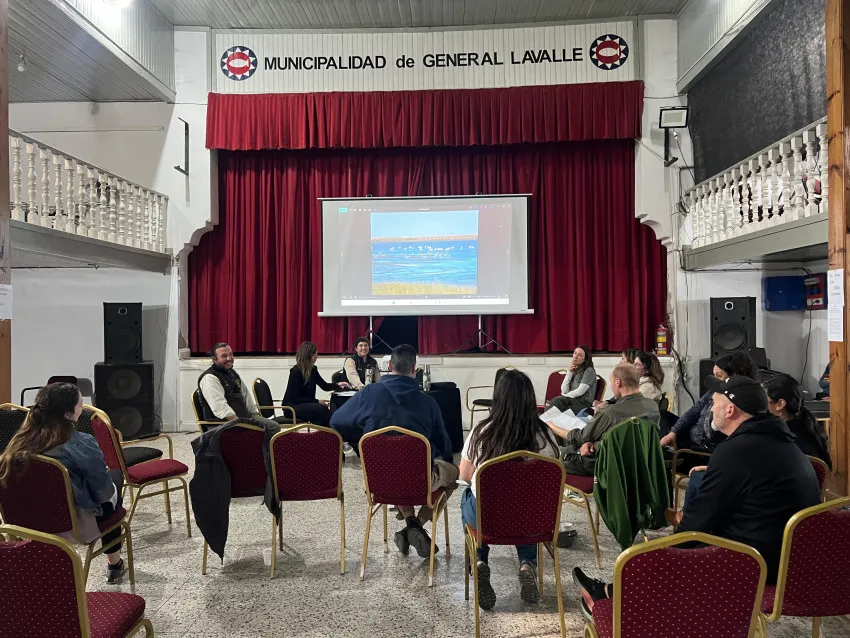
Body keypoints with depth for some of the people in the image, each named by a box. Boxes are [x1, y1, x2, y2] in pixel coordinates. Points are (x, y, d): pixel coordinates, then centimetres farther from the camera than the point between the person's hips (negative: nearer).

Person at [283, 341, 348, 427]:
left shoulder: (313, 370, 5)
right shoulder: (296, 372, -14)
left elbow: (325, 386, 17)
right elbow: (295, 398, -17)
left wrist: (337, 385, -2)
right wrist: (317, 401, -21)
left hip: (306, 405, 6)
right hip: (292, 407, -6)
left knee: (326, 410, -26)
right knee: (321, 409, -31)